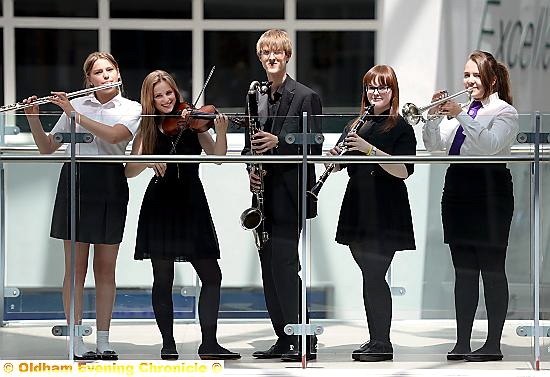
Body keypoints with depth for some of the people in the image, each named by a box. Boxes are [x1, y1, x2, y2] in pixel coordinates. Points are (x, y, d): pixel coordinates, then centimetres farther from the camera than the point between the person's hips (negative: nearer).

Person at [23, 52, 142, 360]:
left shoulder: (132, 109, 4)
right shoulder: (76, 104, 8)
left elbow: (113, 135, -16)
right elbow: (47, 147, 10)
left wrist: (73, 113, -16)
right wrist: (33, 118, -6)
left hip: (110, 184, 0)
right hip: (76, 181, 0)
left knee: (106, 267, 4)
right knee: (76, 267, -1)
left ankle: (104, 340, 9)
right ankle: (76, 341, 0)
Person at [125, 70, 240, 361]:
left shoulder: (192, 123, 3)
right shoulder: (148, 128, 2)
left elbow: (217, 157, -4)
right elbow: (129, 171, -3)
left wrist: (221, 132, -20)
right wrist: (148, 161, -22)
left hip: (192, 205, 1)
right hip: (160, 206, -1)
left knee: (212, 276, -2)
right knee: (163, 279, 0)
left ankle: (209, 344, 3)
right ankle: (168, 345, 8)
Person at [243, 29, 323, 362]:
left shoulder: (305, 97, -6)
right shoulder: (257, 97, 14)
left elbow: (315, 147, -11)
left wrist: (278, 143, -24)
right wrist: (251, 168, 0)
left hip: (289, 194, -7)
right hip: (266, 195, 7)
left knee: (284, 265, -12)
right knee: (270, 269, 8)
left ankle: (305, 341, -8)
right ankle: (284, 340, 14)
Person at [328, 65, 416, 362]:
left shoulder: (401, 128, -5)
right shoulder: (356, 125, 14)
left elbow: (404, 170, -17)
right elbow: (338, 165, 15)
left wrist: (369, 148, -25)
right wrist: (335, 157, -9)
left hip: (385, 213, -6)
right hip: (358, 210, 6)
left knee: (374, 277, -9)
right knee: (371, 278, 11)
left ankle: (382, 343, -4)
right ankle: (376, 339, 17)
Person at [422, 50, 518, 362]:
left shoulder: (505, 112, -2)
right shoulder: (464, 110, 18)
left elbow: (490, 144, -20)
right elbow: (435, 145, 12)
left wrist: (460, 116, -21)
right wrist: (435, 116, -4)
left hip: (489, 194, -7)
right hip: (457, 191, 7)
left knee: (492, 269, -4)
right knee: (463, 271, 7)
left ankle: (494, 343, -3)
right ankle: (462, 342, 9)